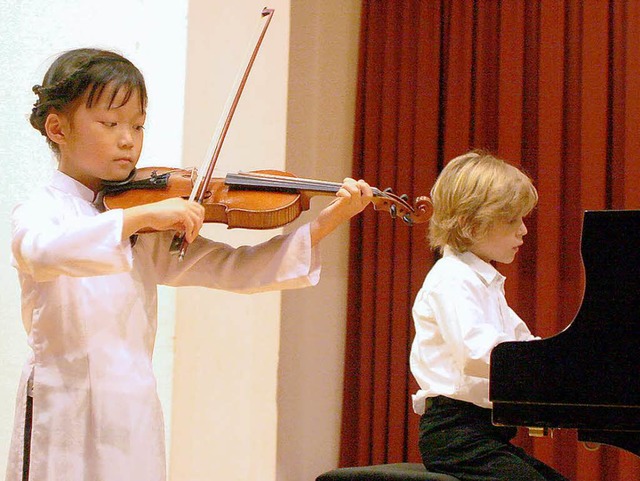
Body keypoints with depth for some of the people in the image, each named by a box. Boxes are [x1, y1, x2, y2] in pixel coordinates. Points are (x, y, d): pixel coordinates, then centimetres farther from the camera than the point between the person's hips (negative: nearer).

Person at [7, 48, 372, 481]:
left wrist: (325, 224, -10)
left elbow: (234, 269, 0)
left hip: (135, 416, 4)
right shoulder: (38, 212, -4)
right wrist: (140, 216, -35)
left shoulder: (152, 233, 9)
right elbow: (42, 252, -29)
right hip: (65, 414, -4)